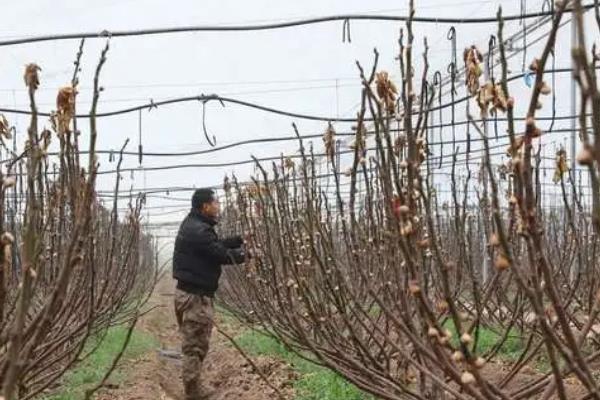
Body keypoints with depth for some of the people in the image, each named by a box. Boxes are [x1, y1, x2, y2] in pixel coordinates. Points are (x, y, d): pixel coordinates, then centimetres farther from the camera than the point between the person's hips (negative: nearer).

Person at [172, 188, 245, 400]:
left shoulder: (192, 225, 12)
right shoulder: (199, 231, -22)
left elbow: (217, 245, 16)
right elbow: (223, 255, -18)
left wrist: (241, 239, 10)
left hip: (188, 291, 11)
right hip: (196, 295, -11)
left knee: (192, 343, 18)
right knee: (196, 345, -1)